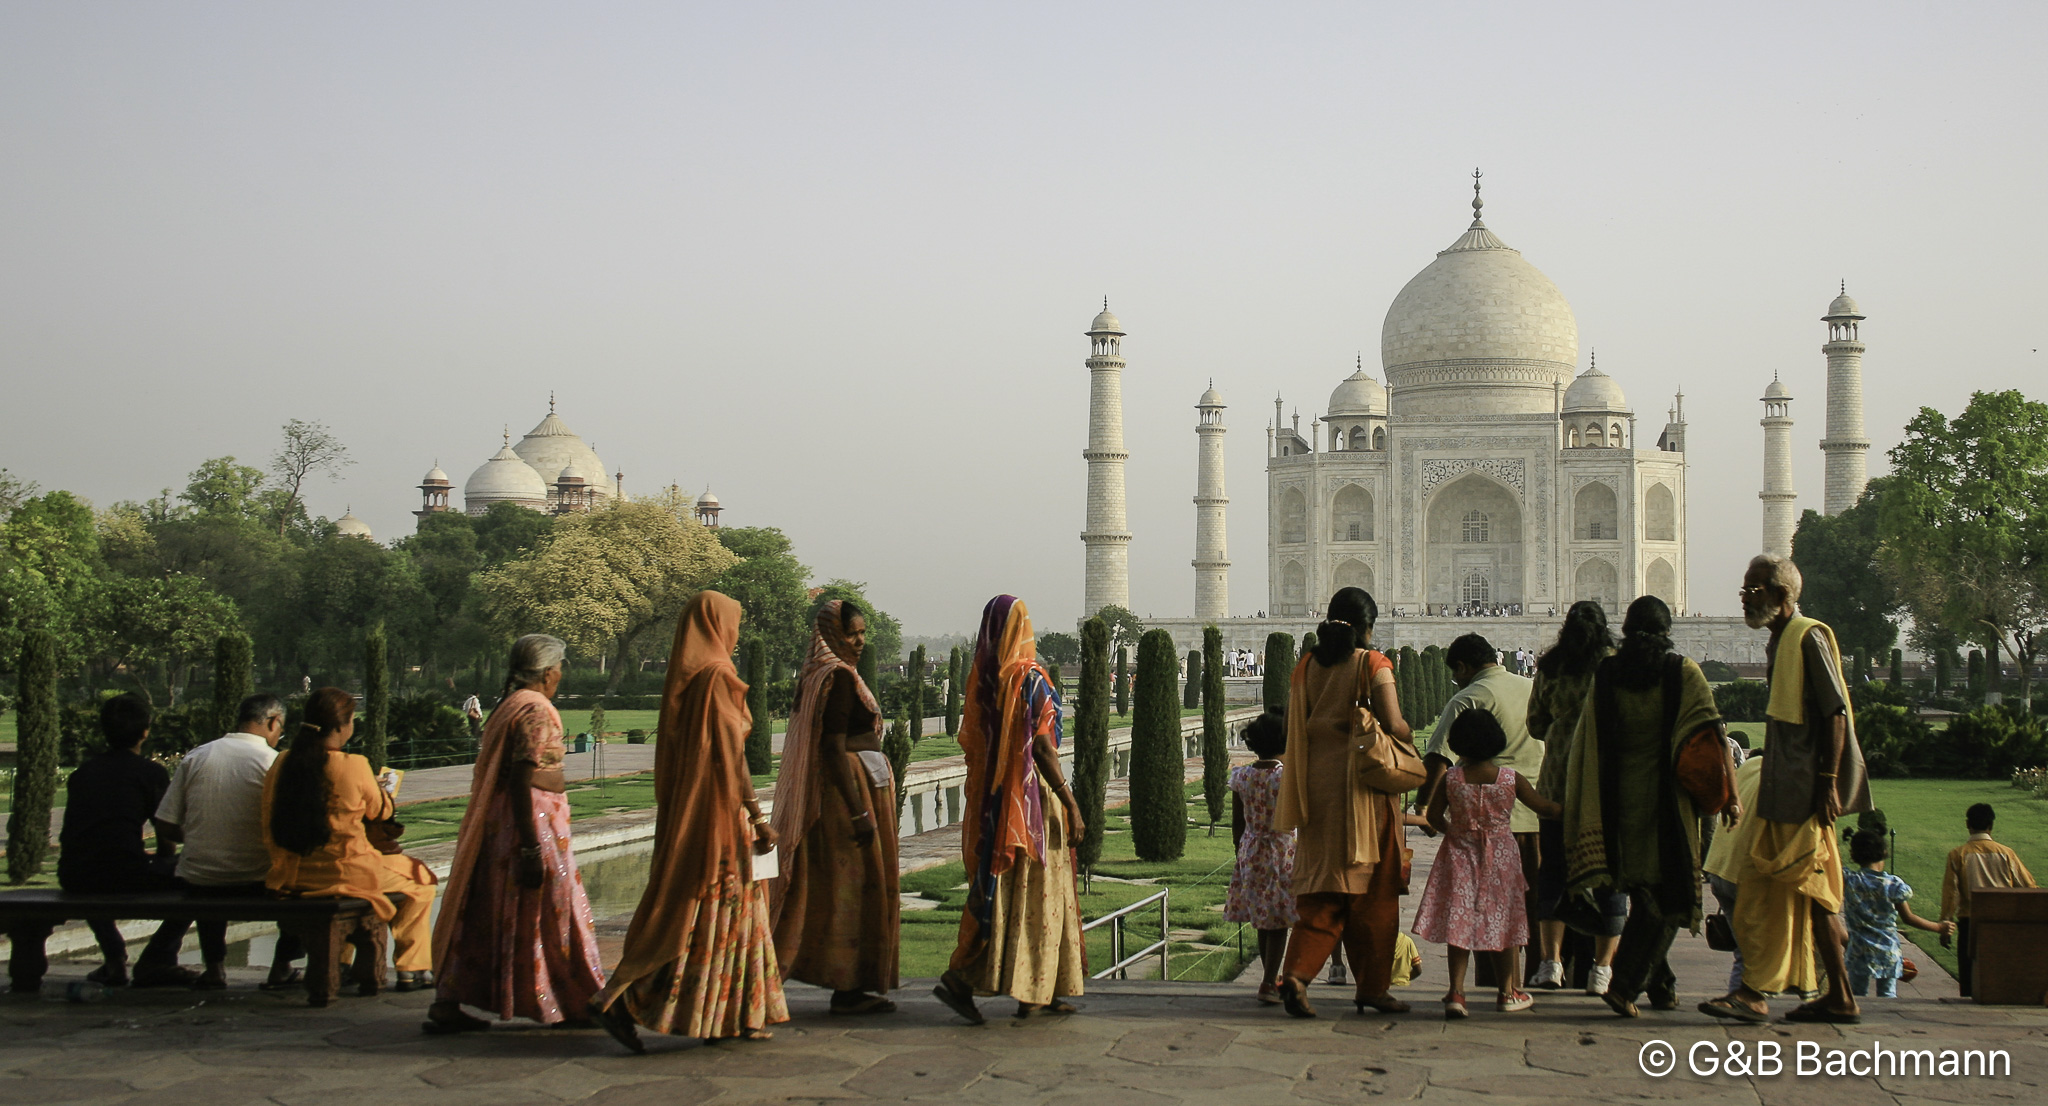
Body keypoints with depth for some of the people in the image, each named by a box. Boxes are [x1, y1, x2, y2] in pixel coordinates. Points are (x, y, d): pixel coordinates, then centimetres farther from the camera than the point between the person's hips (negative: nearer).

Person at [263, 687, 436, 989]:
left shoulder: (283, 762, -4)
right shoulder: (354, 765, -17)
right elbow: (380, 811, 0)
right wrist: (378, 785, 21)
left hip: (291, 875, 6)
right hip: (345, 872, -6)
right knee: (420, 885, 19)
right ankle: (410, 967, 21)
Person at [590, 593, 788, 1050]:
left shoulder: (682, 680, 13)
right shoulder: (717, 677, -14)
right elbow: (730, 752, -18)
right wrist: (757, 818, -15)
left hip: (683, 808, 9)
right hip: (716, 809, -9)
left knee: (680, 905, 12)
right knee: (719, 904, -3)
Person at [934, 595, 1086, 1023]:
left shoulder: (980, 678, 6)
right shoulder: (1030, 679, -13)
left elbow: (971, 745, 10)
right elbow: (1042, 748, -16)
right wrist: (1071, 803, -13)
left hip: (988, 798, 6)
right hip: (1031, 794, -6)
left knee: (995, 890, 11)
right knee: (1035, 892, 0)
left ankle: (963, 977, 5)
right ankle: (1032, 992, -2)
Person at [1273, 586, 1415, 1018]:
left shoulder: (1305, 667, 8)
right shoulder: (1373, 663, -6)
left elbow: (1294, 730, 9)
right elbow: (1393, 724, -14)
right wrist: (1407, 736, 7)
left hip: (1317, 783, 4)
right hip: (1362, 785, -4)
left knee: (1321, 889, 6)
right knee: (1372, 889, 7)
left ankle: (1296, 973, -13)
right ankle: (1373, 988, 14)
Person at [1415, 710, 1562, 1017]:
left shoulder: (1450, 779, -8)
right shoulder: (1511, 779, -7)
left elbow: (1434, 816, -4)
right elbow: (1545, 808, 1)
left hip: (1460, 854, 0)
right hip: (1500, 856, 0)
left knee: (1459, 923, 3)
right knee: (1502, 921, 13)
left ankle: (1456, 992, -8)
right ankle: (1507, 992, 22)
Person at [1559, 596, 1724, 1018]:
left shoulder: (1604, 675, 3)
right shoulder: (1683, 673, -5)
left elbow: (1586, 746, 4)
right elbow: (1711, 737, -12)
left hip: (1619, 799, 4)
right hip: (1666, 800, -3)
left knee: (1642, 893, 17)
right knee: (1665, 894, 1)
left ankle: (1661, 985, 24)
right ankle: (1626, 983, -12)